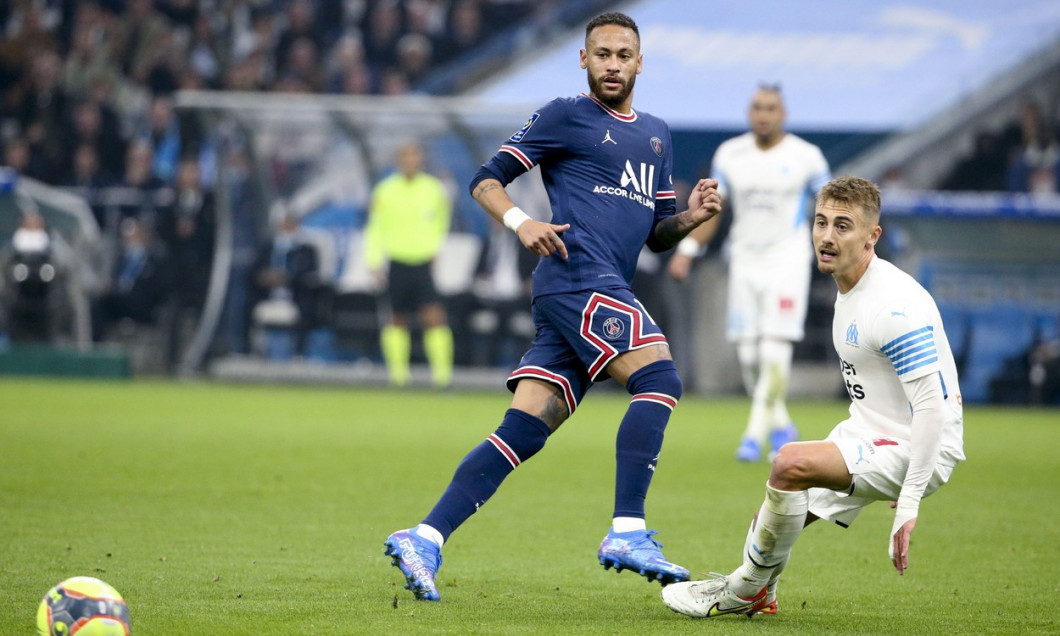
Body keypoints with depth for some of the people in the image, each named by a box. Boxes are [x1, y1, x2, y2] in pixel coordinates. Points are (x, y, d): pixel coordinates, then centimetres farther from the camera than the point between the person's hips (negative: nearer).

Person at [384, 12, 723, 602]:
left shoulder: (656, 134, 26)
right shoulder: (566, 116, 5)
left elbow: (656, 235, 28)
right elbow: (486, 180, 4)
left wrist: (690, 217, 6)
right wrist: (521, 222, -15)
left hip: (605, 295, 7)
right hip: (578, 274, -7)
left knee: (524, 430, -3)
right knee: (660, 378, -22)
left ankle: (424, 540, -7)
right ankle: (627, 533, -26)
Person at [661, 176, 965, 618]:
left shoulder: (897, 307, -23)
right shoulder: (848, 292, 9)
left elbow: (931, 408, -26)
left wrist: (908, 506, -29)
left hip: (916, 450, -10)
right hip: (870, 434, 10)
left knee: (792, 464, -27)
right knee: (775, 525, 7)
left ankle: (749, 586, -6)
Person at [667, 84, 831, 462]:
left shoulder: (805, 157, -4)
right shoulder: (730, 155, 5)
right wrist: (687, 251, -1)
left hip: (787, 264, -4)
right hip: (745, 262, 4)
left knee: (775, 352, -14)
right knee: (748, 355, 2)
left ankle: (755, 434, -11)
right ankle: (780, 424, 21)